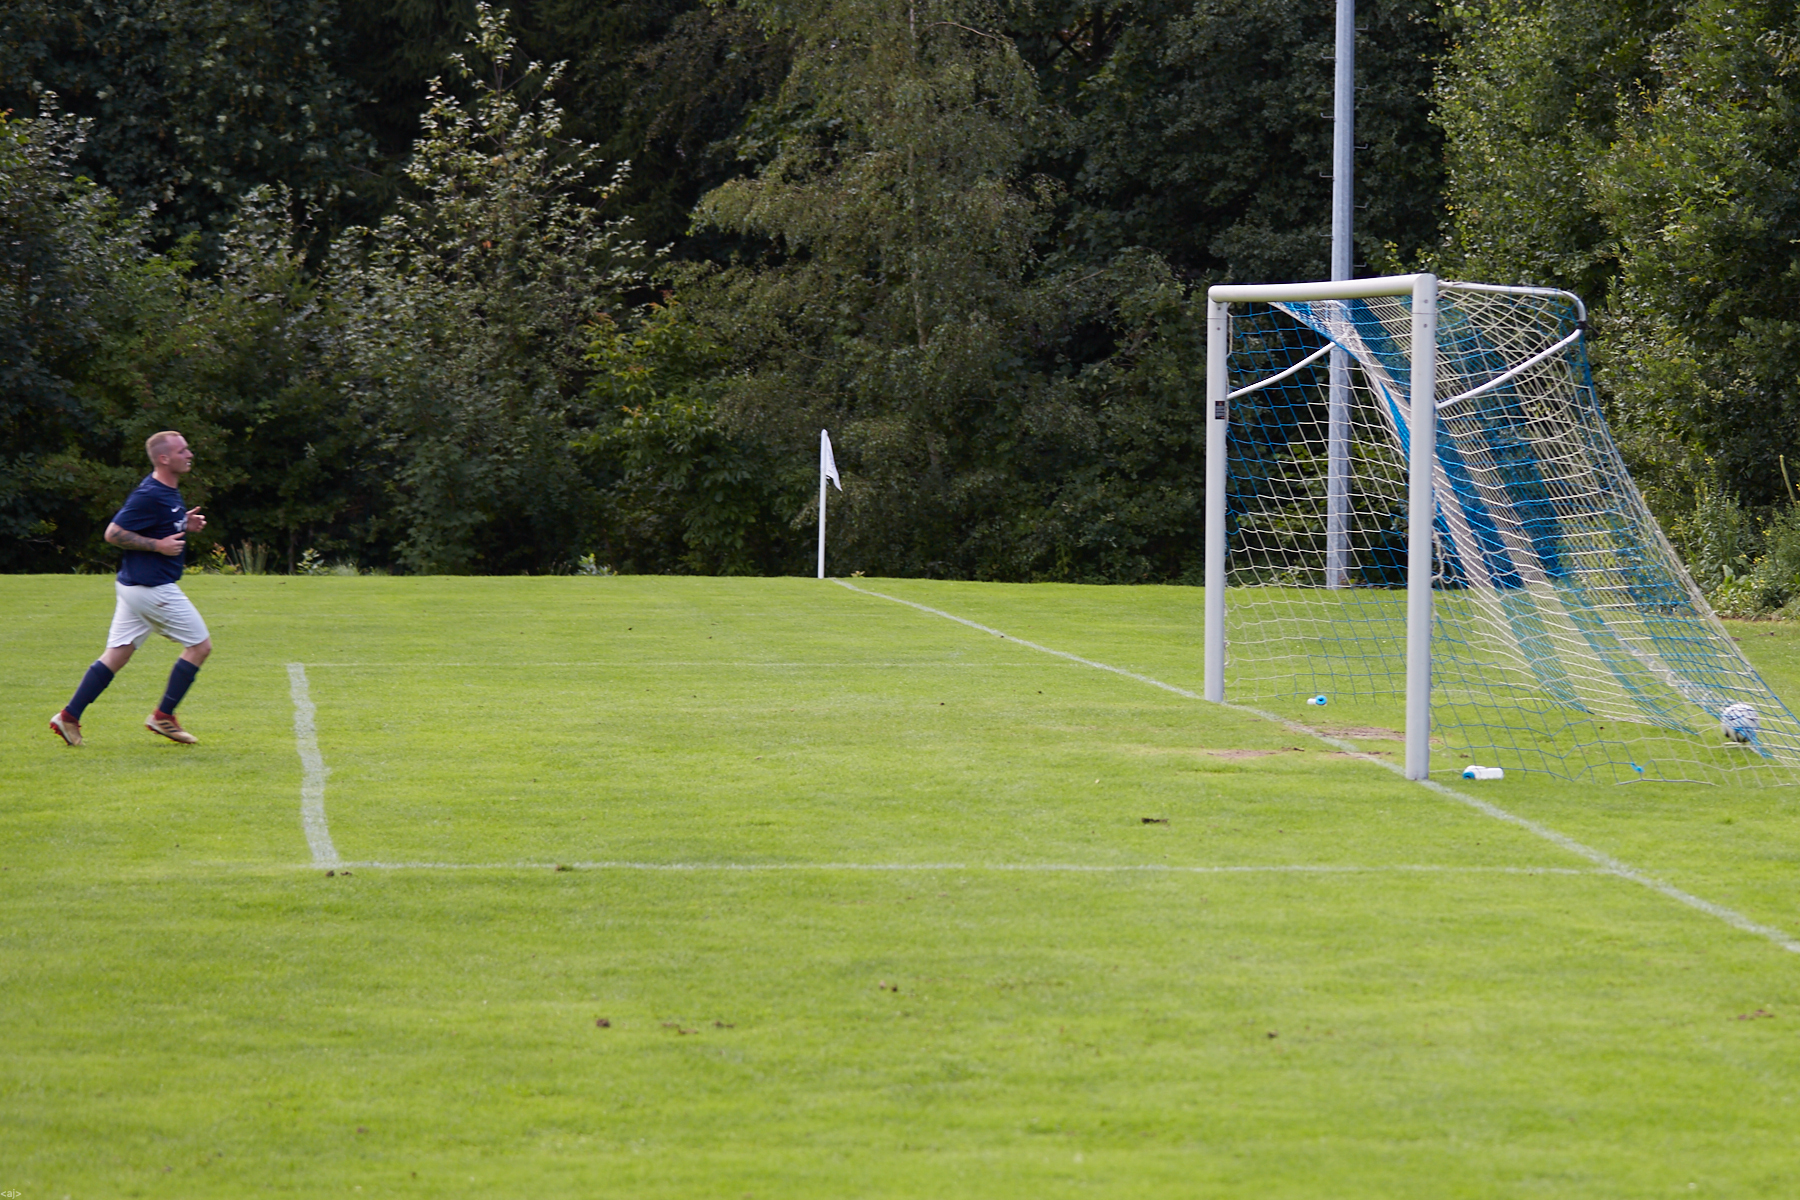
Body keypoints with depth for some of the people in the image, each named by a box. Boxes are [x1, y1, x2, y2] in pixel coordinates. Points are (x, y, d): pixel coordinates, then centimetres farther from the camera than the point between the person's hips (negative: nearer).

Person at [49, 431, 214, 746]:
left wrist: (184, 524, 11)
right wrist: (159, 545, -20)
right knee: (200, 645, -1)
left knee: (117, 654, 9)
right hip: (153, 587, -10)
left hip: (136, 586, 10)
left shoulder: (167, 491, 12)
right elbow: (113, 533, -19)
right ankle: (163, 717, 4)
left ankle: (69, 717, 8)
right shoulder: (150, 495, -19)